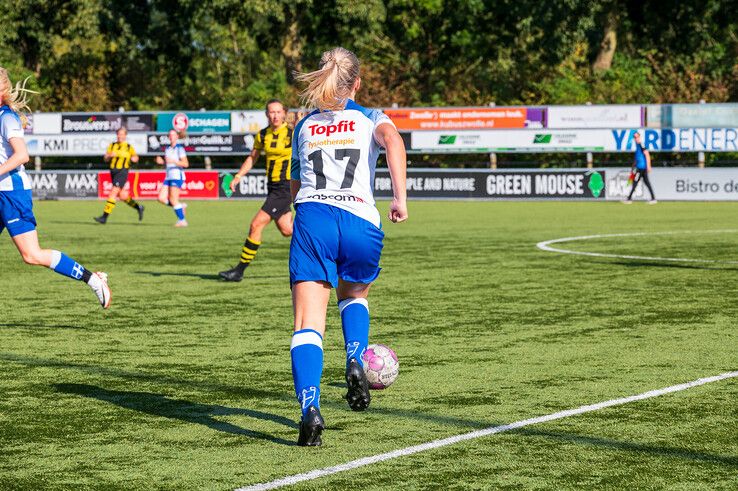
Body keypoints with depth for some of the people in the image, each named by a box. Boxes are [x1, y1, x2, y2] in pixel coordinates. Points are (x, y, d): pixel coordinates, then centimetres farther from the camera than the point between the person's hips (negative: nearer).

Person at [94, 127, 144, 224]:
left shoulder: (129, 147, 4)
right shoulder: (112, 145, 12)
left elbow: (136, 158, 13)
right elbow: (106, 159, 6)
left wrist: (134, 158, -10)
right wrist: (110, 155, -15)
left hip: (122, 171, -5)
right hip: (113, 171, 5)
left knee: (113, 193, -15)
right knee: (122, 195, 10)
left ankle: (104, 217, -17)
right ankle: (138, 207, 32)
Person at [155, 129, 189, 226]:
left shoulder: (179, 148, -7)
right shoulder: (167, 148, 16)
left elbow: (186, 164, -11)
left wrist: (173, 161, -19)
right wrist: (161, 161, 2)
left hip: (177, 176, -8)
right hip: (168, 176, 8)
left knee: (173, 199, -11)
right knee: (161, 198, -3)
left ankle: (182, 220, -2)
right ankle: (181, 207, 15)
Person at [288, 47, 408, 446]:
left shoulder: (304, 126, 25)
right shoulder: (370, 119, 17)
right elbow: (392, 140, -7)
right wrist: (400, 197, -14)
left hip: (312, 217, 0)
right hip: (361, 223, 0)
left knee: (308, 324, -7)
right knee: (354, 296, 30)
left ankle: (310, 407, -28)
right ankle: (355, 362, 6)